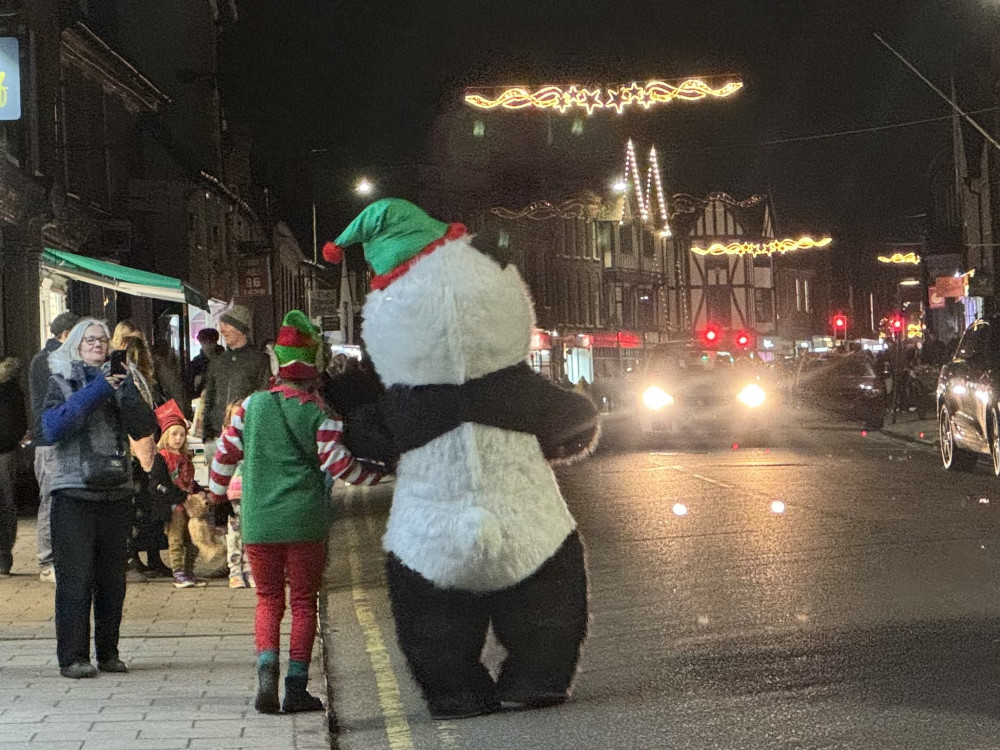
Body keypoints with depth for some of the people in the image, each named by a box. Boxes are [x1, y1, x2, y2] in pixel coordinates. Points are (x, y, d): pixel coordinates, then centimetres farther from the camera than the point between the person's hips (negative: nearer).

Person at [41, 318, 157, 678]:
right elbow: (52, 428, -15)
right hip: (74, 492, -4)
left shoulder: (117, 380, 13)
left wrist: (126, 391, -15)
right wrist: (95, 392, -19)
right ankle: (72, 657, -2)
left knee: (113, 578, 6)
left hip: (116, 491, 4)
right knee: (76, 578, -6)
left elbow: (144, 428, 0)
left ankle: (108, 652, 14)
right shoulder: (61, 381, 4)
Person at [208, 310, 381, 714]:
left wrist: (216, 493, 24)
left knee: (268, 598, 13)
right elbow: (337, 463, -8)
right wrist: (374, 475, 9)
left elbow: (226, 453, 8)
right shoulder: (319, 413, -6)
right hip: (304, 521, -2)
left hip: (258, 521, 2)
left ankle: (266, 668, -8)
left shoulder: (252, 405, 2)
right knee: (303, 601, 7)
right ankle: (296, 687, 5)